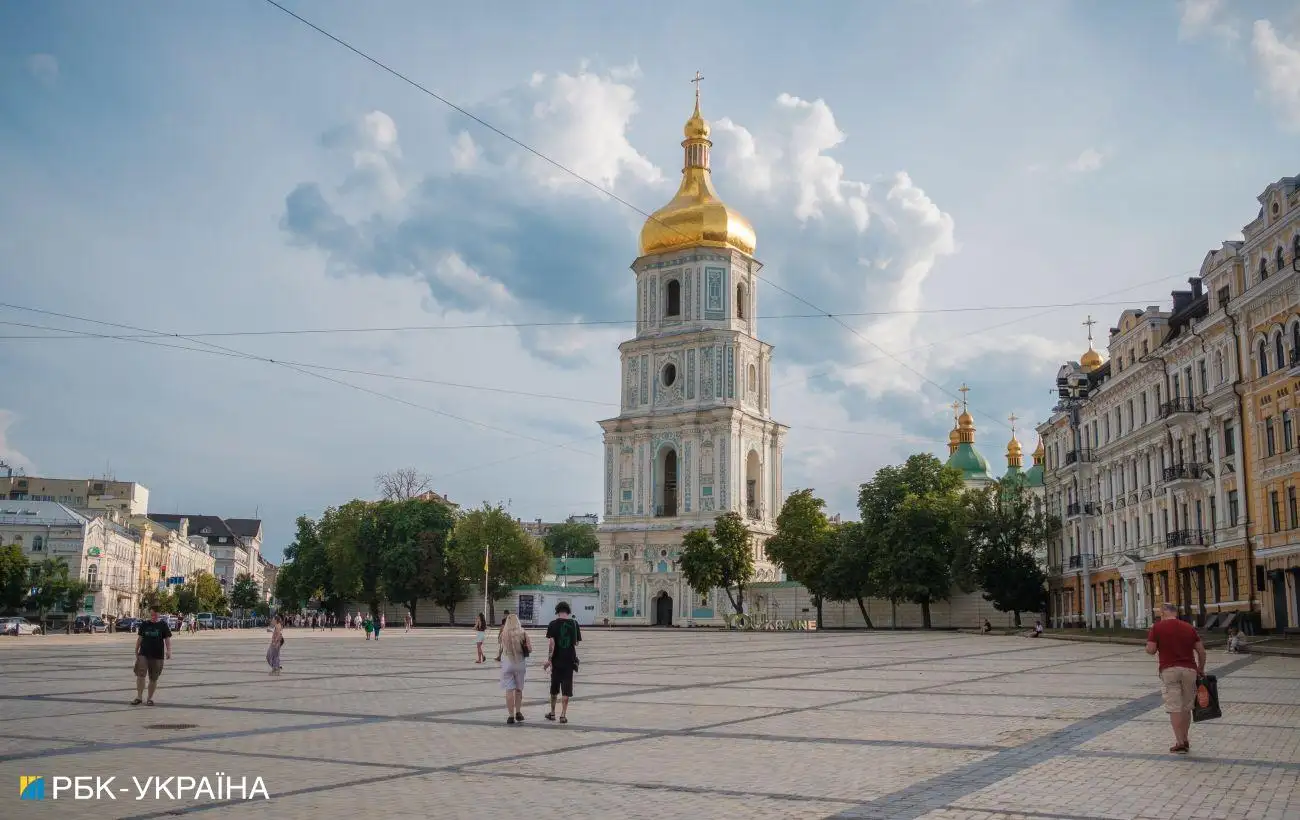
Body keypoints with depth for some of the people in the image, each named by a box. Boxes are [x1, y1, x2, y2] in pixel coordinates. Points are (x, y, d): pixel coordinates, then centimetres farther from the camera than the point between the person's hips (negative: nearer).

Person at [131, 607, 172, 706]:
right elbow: (139, 639, 13)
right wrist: (136, 651, 14)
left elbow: (167, 639, -1)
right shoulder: (144, 625, 7)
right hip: (143, 654, 1)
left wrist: (168, 651, -14)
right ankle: (139, 697, -4)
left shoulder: (163, 625, 2)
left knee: (153, 678, 5)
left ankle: (150, 698, 17)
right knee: (140, 675, -12)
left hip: (157, 655, -1)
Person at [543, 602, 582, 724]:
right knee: (566, 689, 4)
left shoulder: (553, 624, -6)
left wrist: (549, 659, -13)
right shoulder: (574, 624, 1)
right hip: (570, 660, 1)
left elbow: (551, 643, -13)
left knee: (554, 688, 14)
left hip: (556, 660, -1)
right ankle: (563, 715, 0)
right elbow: (577, 642, 8)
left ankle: (552, 713, 24)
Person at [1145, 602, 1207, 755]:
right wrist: (1201, 670, 20)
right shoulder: (1189, 627, 11)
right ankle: (1185, 741, 23)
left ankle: (1180, 743, -2)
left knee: (1174, 708, -1)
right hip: (1189, 669, 4)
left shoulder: (1158, 627, 0)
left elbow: (1150, 650, -7)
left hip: (1169, 670, -4)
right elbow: (1201, 651, 9)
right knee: (1186, 707, 14)